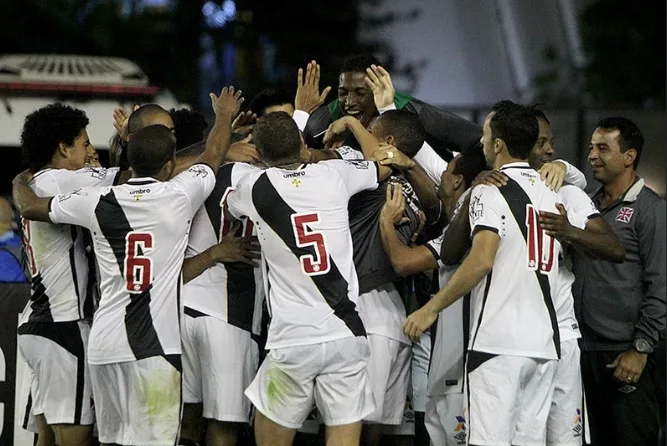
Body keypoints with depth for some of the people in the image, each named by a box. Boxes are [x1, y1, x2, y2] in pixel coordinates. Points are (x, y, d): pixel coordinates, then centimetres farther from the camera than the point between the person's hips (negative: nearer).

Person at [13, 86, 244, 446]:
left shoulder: (99, 201, 4)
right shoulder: (178, 196, -3)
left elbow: (30, 208, 19)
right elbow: (213, 156, 18)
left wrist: (20, 183, 42)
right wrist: (224, 116, 39)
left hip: (104, 344, 5)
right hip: (153, 345, -4)